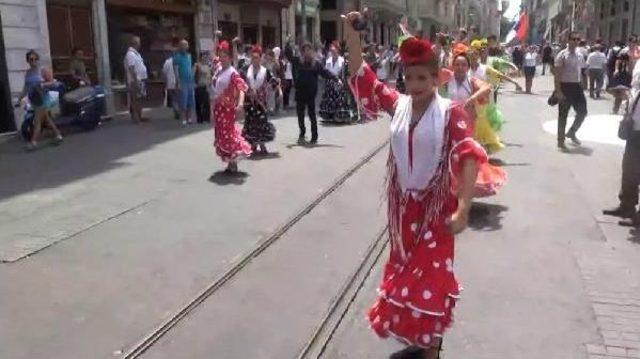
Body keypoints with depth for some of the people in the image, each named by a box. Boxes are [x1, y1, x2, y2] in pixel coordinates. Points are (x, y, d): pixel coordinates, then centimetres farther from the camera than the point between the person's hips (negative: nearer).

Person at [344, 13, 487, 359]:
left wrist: (462, 210, -24)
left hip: (436, 208, -5)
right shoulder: (398, 104, -1)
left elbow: (470, 157, -20)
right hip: (402, 205, 5)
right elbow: (362, 79, -1)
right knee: (405, 273, 17)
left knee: (431, 280, 5)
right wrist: (351, 33, -11)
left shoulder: (450, 113, -14)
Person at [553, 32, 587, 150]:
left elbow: (581, 72, 17)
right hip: (565, 86, -6)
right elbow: (556, 74, -13)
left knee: (582, 112, 5)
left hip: (577, 86, 6)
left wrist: (581, 87, 14)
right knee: (563, 115, 1)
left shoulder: (580, 56, 11)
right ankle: (561, 141, 11)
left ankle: (571, 133, 27)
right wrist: (558, 91, -18)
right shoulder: (562, 55, -9)